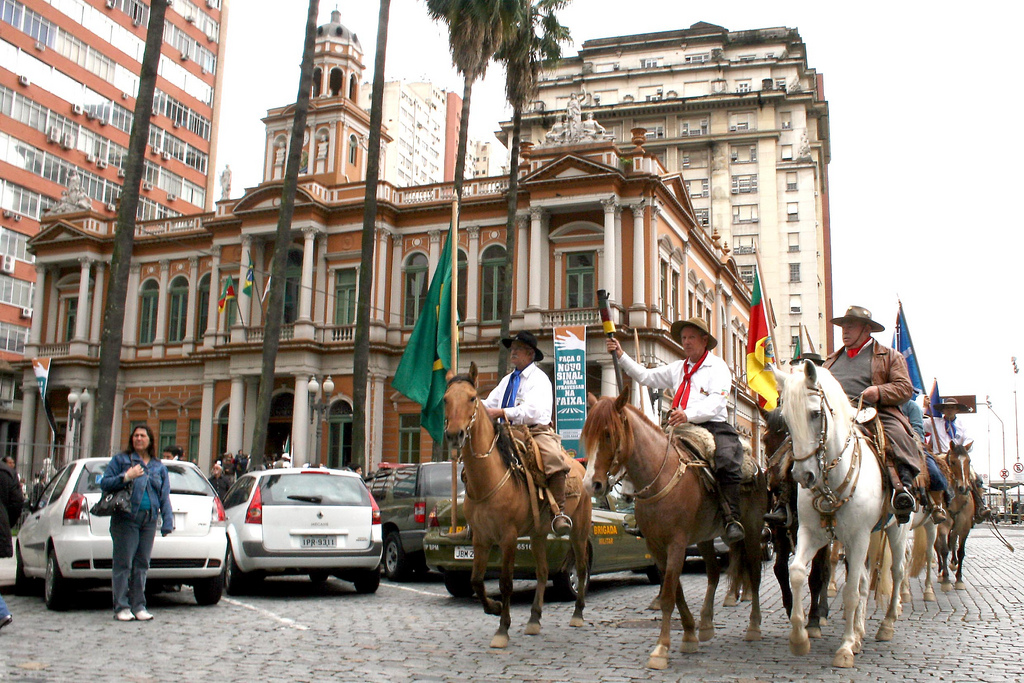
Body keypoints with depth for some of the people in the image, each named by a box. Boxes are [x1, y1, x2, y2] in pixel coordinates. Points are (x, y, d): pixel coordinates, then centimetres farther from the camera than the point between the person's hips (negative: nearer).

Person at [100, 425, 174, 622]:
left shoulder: (159, 467, 17)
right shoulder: (120, 460, 8)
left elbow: (164, 497, 15)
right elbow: (104, 483, 1)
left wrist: (167, 522, 6)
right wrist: (126, 477, -13)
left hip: (149, 521, 3)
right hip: (125, 519, -3)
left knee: (142, 565, 6)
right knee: (123, 564, -5)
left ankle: (138, 606, 13)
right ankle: (121, 607, 2)